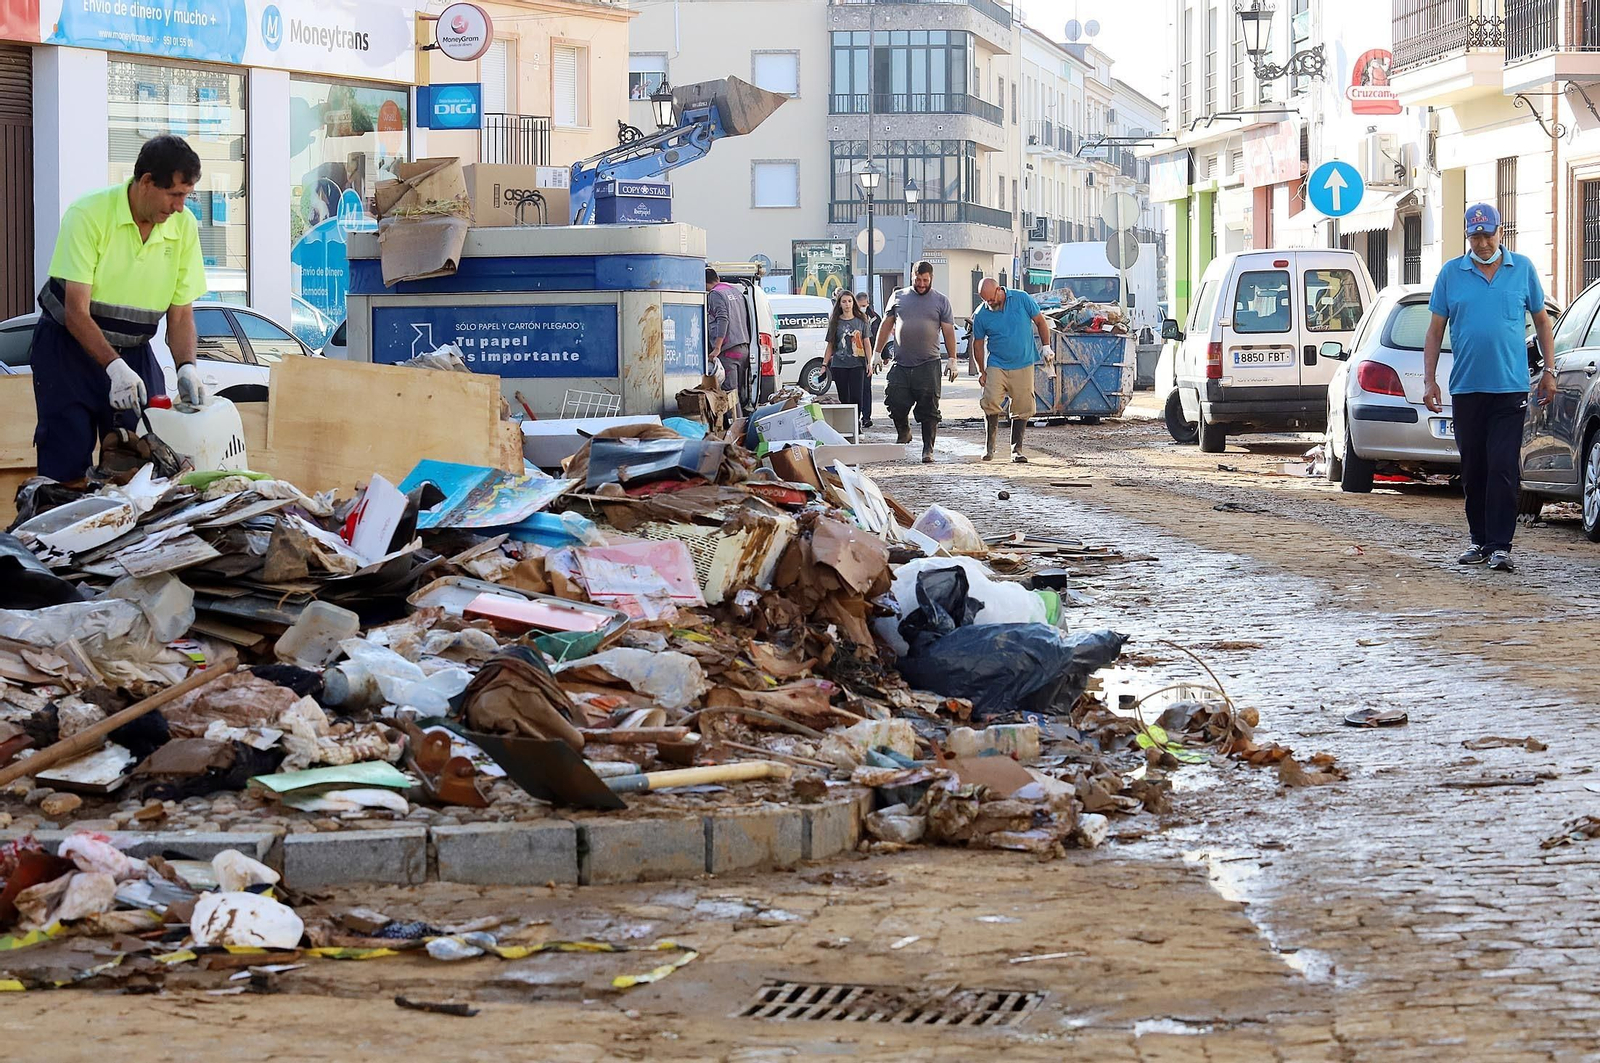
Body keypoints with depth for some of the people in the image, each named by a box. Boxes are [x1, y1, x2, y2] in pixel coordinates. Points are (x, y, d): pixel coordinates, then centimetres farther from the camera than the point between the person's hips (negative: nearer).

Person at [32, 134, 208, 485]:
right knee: (68, 462, -9)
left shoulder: (184, 226, -6)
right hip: (69, 347, -4)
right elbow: (77, 311, -22)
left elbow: (181, 315, 0)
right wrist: (115, 367, -34)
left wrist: (186, 367, -18)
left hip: (134, 352, 4)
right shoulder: (89, 215, -19)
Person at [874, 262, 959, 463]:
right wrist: (877, 353, 11)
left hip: (928, 365, -2)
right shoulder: (898, 297, 11)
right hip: (901, 364, 2)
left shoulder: (940, 301, 7)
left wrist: (952, 360, 0)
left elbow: (948, 331, 6)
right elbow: (886, 326, 15)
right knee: (895, 402, -4)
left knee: (929, 410, -3)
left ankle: (928, 450, 2)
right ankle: (903, 433, 24)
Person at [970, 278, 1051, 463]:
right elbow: (978, 343, 7)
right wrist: (982, 371, 7)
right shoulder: (981, 315, -3)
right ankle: (989, 445, -2)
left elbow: (1040, 321, 7)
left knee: (1023, 408, 1)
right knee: (991, 403, -16)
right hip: (996, 366, -1)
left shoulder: (1022, 299, -5)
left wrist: (1046, 347, 5)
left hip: (1023, 366, 1)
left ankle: (1016, 449, 10)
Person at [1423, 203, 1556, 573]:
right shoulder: (1451, 274, 6)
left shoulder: (1523, 269, 5)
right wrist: (1429, 380, 3)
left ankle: (1500, 546, -8)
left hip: (1510, 387, -2)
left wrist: (1548, 371, 7)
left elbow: (1541, 321, 12)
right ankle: (1480, 541, 19)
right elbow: (1435, 330, 9)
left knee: (1504, 469, -9)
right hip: (1465, 388, 2)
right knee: (1473, 470, 8)